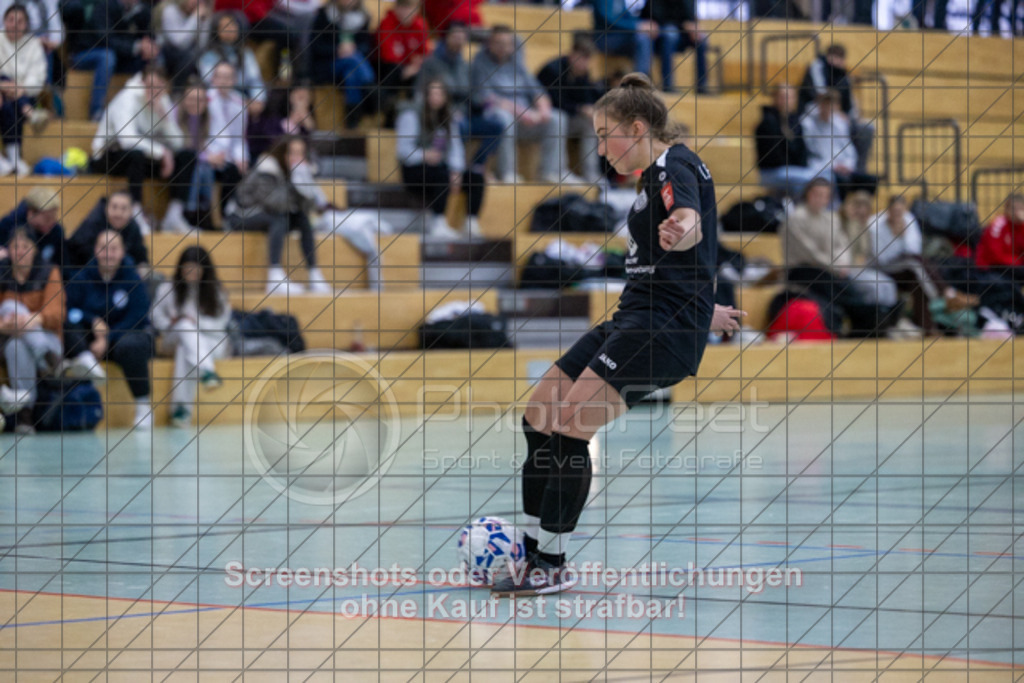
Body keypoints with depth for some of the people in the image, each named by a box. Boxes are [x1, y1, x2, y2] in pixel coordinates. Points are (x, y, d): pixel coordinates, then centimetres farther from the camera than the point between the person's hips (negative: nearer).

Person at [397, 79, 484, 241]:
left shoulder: (449, 118, 16)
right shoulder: (411, 115, -4)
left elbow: (455, 147, 7)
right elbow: (404, 149, -14)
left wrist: (456, 170, -12)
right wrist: (424, 155, -34)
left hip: (440, 166, 7)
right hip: (414, 170, -7)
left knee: (477, 178, -13)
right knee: (442, 175, -38)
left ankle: (472, 225, -18)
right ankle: (438, 226, -44)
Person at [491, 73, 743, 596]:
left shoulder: (674, 166, -11)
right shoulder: (657, 174, 20)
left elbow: (690, 219, -35)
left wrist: (681, 230, -58)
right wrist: (705, 309, 48)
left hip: (666, 324, -11)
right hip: (635, 317, 11)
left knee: (570, 427, -19)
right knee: (539, 415, 7)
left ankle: (551, 567, -14)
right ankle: (533, 553, 11)